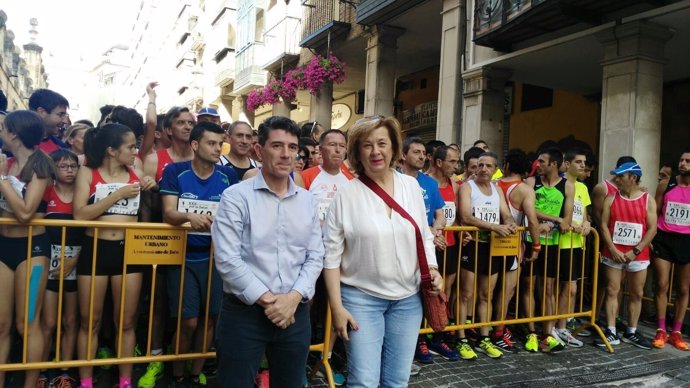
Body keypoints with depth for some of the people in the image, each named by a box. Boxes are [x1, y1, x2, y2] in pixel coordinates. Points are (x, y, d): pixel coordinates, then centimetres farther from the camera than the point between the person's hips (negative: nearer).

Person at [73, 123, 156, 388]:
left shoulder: (136, 175, 8)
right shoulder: (87, 173, 1)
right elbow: (79, 214, -12)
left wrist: (152, 188, -2)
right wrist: (118, 195, -14)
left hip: (128, 250, 2)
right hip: (95, 249, -2)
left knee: (126, 321, 7)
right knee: (90, 321, 7)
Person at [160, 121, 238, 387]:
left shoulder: (228, 176, 0)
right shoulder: (175, 172, -6)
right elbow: (168, 214, -14)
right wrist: (190, 217, -34)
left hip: (215, 256, 2)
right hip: (183, 256, -2)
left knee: (209, 318, 7)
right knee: (189, 321, -2)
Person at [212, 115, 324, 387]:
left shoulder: (308, 201, 8)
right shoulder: (236, 196, -6)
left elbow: (315, 258, 5)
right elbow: (227, 259, -13)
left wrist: (293, 297, -9)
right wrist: (267, 300, -14)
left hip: (295, 313, 4)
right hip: (244, 312, -4)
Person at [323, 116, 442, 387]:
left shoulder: (411, 186, 2)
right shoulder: (346, 195, -9)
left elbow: (424, 236, 12)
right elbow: (331, 255, -7)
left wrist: (433, 269, -5)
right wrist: (337, 306, -8)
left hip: (408, 298, 4)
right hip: (361, 298, -3)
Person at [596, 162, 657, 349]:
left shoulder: (648, 200, -1)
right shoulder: (611, 199, 2)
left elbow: (652, 229, -4)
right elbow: (604, 225, -1)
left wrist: (635, 251, -12)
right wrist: (612, 249, -11)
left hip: (638, 255, 0)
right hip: (613, 254, 0)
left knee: (636, 294, 8)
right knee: (612, 291, 1)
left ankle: (631, 332, 21)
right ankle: (611, 332, 6)